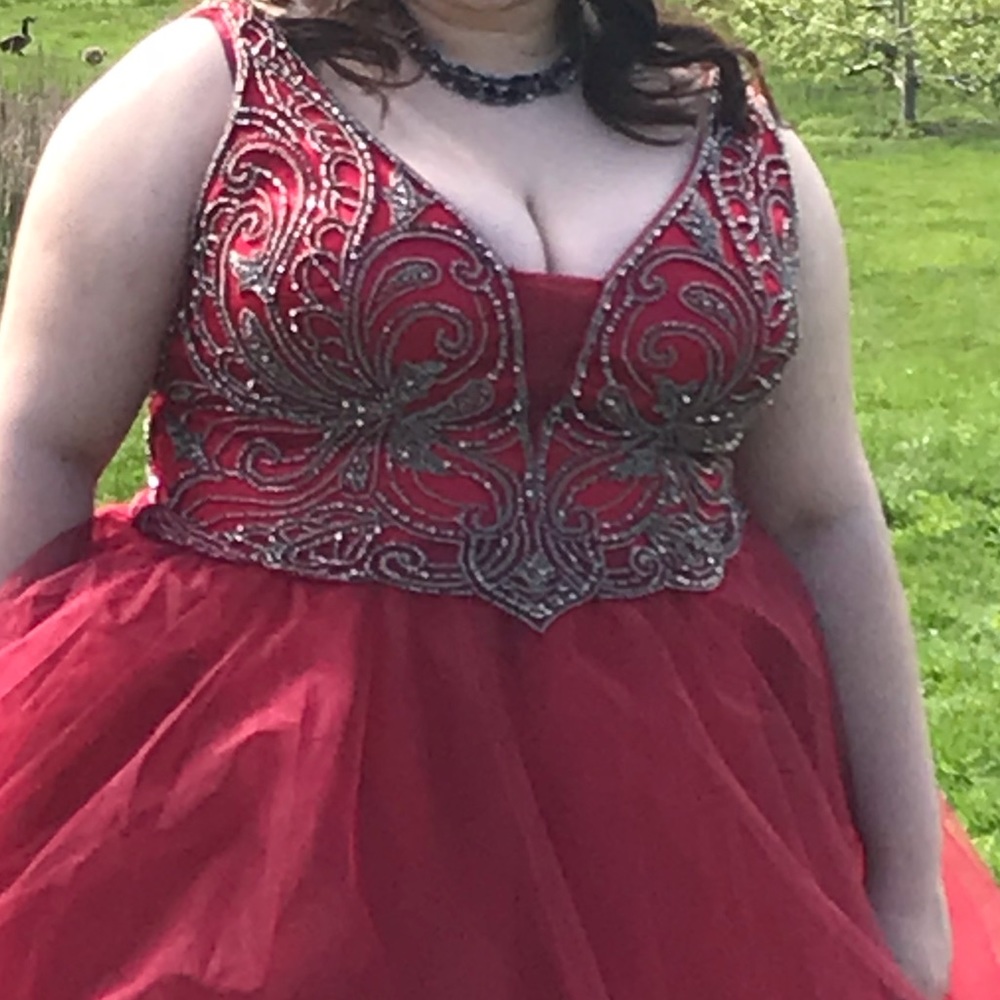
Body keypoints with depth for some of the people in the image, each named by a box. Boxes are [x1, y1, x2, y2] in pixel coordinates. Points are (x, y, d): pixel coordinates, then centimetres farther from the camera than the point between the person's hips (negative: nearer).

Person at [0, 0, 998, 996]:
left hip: (665, 797, 3)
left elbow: (826, 520, 9)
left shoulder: (744, 141, 6)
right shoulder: (204, 87, -3)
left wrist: (909, 883, 7)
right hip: (264, 770, -3)